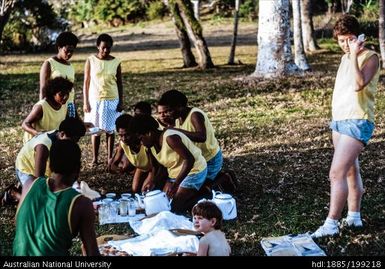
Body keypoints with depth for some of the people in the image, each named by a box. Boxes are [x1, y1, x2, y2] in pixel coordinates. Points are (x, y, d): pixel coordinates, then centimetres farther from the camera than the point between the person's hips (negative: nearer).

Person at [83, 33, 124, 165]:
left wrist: (121, 102, 1)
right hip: (95, 100, 0)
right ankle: (95, 158, 14)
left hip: (111, 100, 1)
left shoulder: (116, 62, -1)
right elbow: (86, 83, -1)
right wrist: (85, 102, -5)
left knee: (109, 129, 5)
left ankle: (110, 157, 13)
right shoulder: (91, 61, -3)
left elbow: (119, 83, 4)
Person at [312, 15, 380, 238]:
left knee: (337, 173, -14)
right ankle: (354, 216, 24)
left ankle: (331, 224, -11)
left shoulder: (370, 57, -11)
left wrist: (354, 56, -24)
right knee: (350, 170, 15)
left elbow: (358, 84, -26)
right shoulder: (346, 58, 14)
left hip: (357, 122, -9)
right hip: (339, 120, 9)